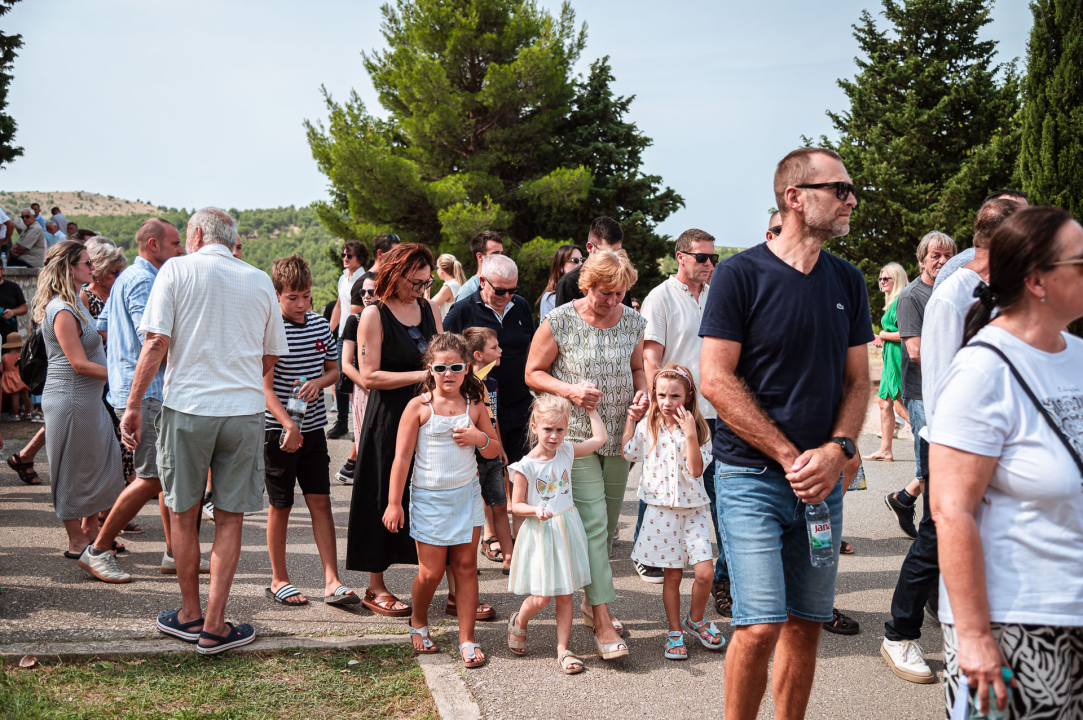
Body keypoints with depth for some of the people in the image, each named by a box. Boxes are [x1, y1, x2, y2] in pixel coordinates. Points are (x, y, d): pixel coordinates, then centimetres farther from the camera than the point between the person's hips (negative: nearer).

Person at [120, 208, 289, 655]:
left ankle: (190, 615, 24)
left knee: (183, 513, 14)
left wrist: (133, 405, -4)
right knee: (229, 518, 8)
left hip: (187, 406, -1)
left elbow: (157, 342, -8)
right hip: (245, 412, 2)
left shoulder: (177, 270, 0)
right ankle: (214, 627, 9)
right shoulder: (260, 281, 8)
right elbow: (273, 354, 14)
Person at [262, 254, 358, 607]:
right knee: (280, 506, 6)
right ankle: (279, 580, 20)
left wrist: (319, 382, -7)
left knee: (321, 502, 3)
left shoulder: (321, 325, 5)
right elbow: (265, 386, -17)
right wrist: (288, 424, -28)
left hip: (313, 427, 5)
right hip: (278, 430, -4)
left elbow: (334, 369, 16)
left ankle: (332, 582, 5)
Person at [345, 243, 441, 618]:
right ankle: (376, 588, 17)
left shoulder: (429, 309, 10)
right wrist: (421, 375, -19)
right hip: (388, 421, -5)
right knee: (387, 500, 4)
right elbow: (369, 376, -14)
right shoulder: (374, 315, -8)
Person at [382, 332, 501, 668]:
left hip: (467, 493, 3)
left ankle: (467, 639, 10)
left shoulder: (474, 405, 4)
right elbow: (402, 457, -7)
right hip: (429, 497, -3)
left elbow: (494, 451, 14)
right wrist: (394, 503, -8)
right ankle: (418, 621, 30)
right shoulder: (419, 407, -7)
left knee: (466, 566, 2)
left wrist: (480, 438, -9)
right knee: (431, 572, 1)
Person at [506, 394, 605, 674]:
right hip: (540, 534, -4)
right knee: (541, 598, -3)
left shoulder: (567, 451, 1)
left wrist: (591, 409, 11)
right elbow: (516, 505, -6)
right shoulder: (526, 466, -11)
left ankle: (563, 650, 16)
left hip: (567, 530, 4)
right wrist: (536, 510, -23)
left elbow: (600, 437, 9)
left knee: (565, 595, 7)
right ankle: (518, 622, 28)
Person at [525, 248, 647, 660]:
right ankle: (602, 620, -9)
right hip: (576, 438, -5)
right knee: (592, 522, -11)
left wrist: (641, 393, -2)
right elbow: (533, 373, -1)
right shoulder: (559, 322, -9)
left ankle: (591, 602, 29)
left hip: (619, 438, 5)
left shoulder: (633, 322, 4)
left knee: (609, 524, 11)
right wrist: (570, 389, -18)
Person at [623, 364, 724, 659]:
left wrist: (689, 434, -21)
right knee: (672, 575, 6)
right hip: (661, 509, 0)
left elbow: (696, 470, -12)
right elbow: (628, 452, 1)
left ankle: (695, 620, 19)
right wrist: (630, 416, 3)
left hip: (693, 509, 0)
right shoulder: (647, 427, 2)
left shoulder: (699, 429, -4)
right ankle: (675, 631, 22)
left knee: (705, 572, -8)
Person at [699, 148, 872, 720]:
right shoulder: (741, 274, -7)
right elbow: (716, 379, -11)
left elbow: (857, 380, 12)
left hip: (822, 479, 5)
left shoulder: (848, 282, 9)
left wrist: (837, 450, -7)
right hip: (751, 476, -5)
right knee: (761, 626, -10)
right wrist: (790, 457, -13)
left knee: (806, 623, 9)